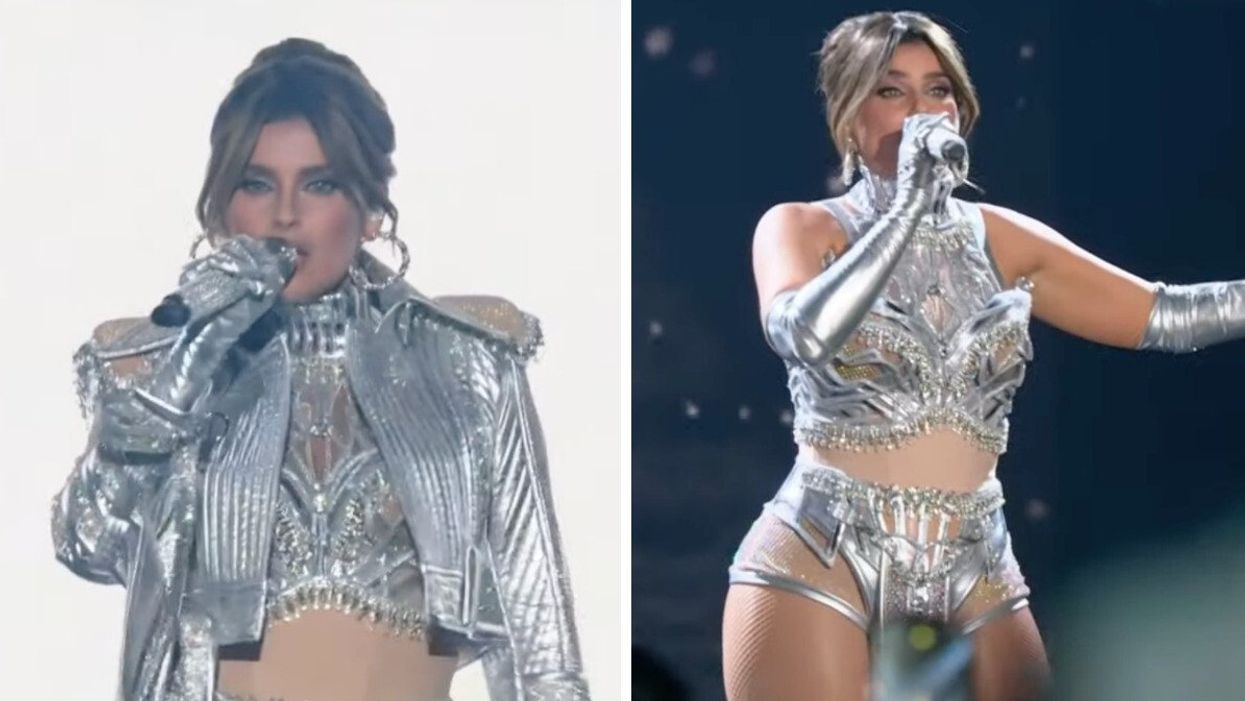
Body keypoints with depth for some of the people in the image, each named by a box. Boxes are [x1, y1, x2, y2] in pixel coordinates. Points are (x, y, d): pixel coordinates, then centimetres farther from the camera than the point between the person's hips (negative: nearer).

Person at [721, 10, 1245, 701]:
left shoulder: (1001, 240, 9)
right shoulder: (801, 228, -1)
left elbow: (1164, 315, 10)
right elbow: (804, 335, -22)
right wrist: (910, 203, -18)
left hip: (976, 574, 4)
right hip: (820, 561, -4)